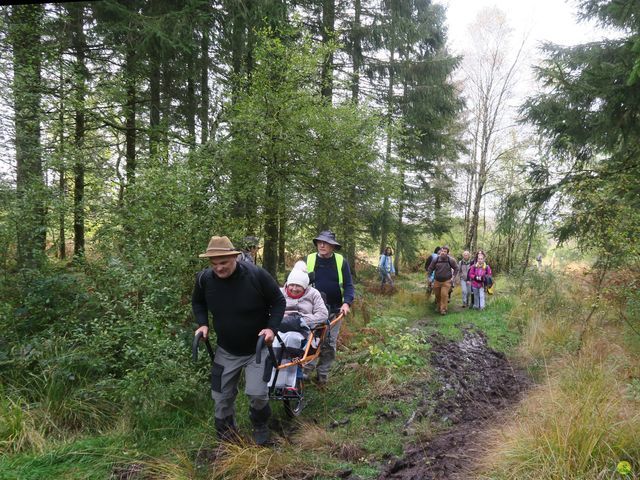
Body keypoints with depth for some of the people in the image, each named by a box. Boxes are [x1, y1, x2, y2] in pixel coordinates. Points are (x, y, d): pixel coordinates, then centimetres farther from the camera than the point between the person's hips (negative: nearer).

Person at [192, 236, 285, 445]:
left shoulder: (256, 275, -23)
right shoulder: (204, 279, -13)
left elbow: (278, 301, -9)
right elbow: (197, 302, 10)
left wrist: (271, 327, -22)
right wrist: (202, 324, -7)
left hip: (257, 348, -3)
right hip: (226, 351, 3)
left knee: (257, 393, -12)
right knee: (222, 397, 9)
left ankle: (260, 427, 21)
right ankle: (225, 436, 35)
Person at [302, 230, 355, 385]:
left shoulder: (341, 261, -2)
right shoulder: (308, 260, 0)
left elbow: (348, 285, -2)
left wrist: (347, 303, -18)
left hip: (334, 311, 1)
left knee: (330, 344, 8)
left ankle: (323, 374, 22)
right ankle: (306, 371, 13)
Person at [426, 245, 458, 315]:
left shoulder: (450, 260, -7)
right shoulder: (436, 260, -5)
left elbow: (456, 268, 6)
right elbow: (430, 268, 5)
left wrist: (453, 277, -1)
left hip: (446, 281, -2)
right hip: (437, 281, 3)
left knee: (444, 295, -12)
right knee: (437, 295, 13)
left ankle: (443, 309, -2)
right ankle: (438, 307, 34)